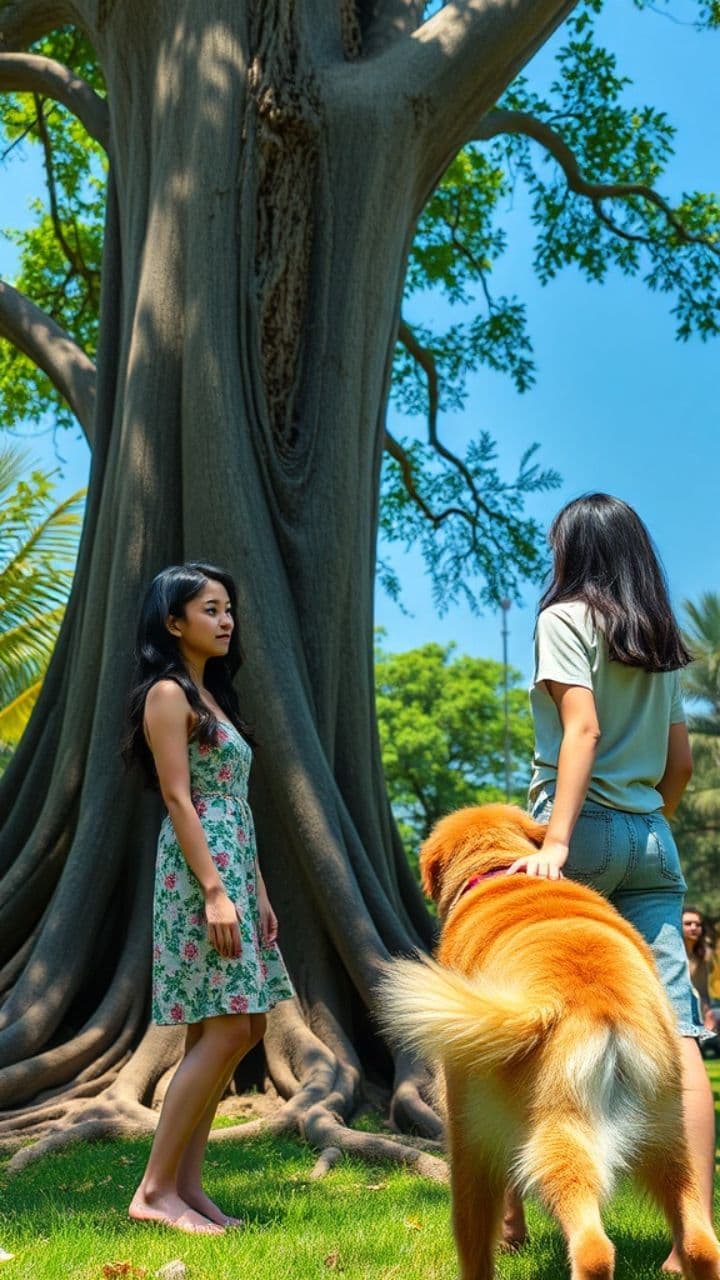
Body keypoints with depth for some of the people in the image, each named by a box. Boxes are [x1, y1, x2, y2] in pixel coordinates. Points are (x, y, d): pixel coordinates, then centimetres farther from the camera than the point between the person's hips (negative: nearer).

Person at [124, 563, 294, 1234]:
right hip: (199, 873, -9)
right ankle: (155, 1190, -5)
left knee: (220, 1030, 8)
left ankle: (186, 1184, 13)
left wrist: (258, 891, 15)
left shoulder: (210, 694, 20)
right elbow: (178, 799, -16)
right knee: (225, 1030, -12)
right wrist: (215, 891, -21)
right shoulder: (168, 693, -7)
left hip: (233, 872, 9)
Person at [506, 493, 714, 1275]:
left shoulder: (566, 617, -2)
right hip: (652, 838, 6)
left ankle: (510, 1210, 11)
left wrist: (557, 840, -22)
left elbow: (583, 729, -15)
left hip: (584, 828, -6)